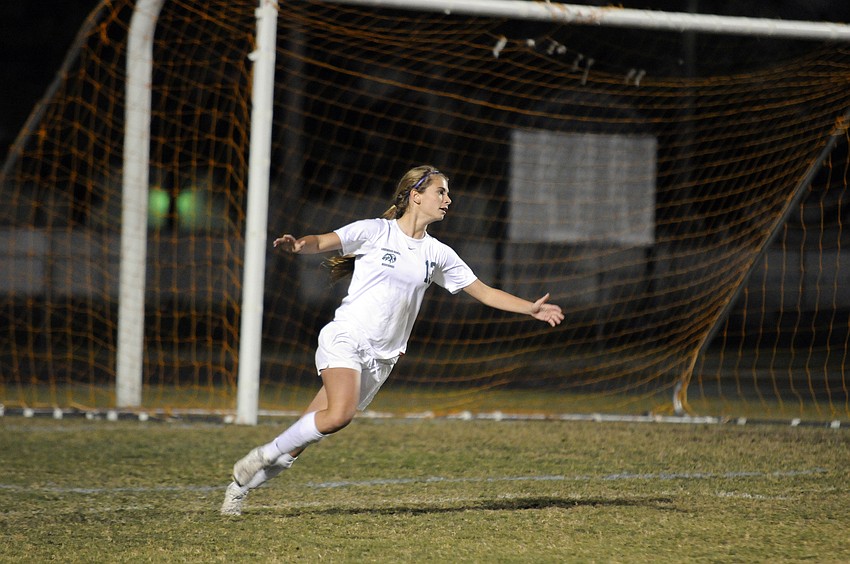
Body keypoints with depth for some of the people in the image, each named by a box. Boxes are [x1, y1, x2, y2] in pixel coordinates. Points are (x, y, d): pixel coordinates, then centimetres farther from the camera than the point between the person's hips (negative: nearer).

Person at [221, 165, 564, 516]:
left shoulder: (437, 254, 13)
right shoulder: (375, 232, -2)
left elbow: (483, 292, 17)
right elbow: (321, 243, -10)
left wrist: (531, 308, 6)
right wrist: (297, 246, -33)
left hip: (380, 360, 5)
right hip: (345, 339, -5)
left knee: (303, 436, -1)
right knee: (339, 414, -30)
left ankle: (242, 484, 10)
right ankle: (265, 456, -12)